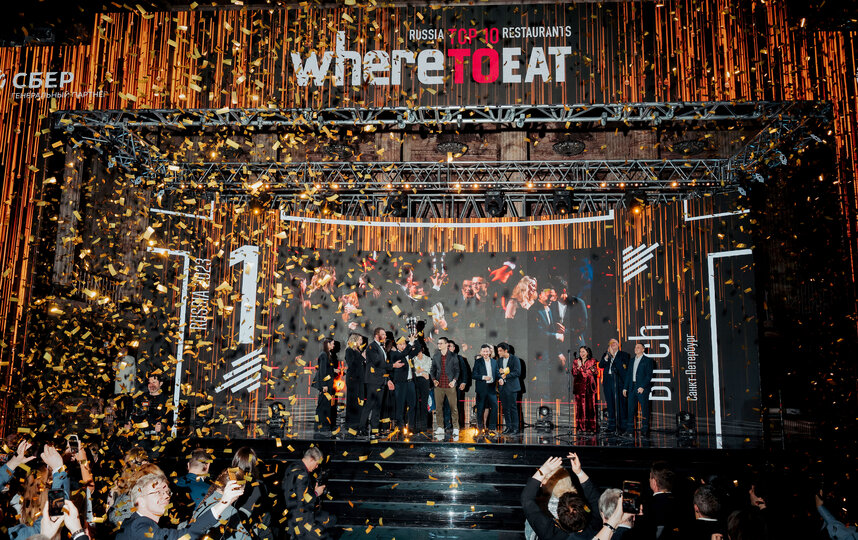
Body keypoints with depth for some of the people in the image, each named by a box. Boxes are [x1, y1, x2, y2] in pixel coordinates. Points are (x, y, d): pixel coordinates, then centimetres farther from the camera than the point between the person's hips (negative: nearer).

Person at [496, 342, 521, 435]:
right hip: (502, 387, 6)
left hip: (511, 387, -6)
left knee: (513, 407, -4)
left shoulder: (514, 359, -5)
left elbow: (517, 372, -12)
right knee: (505, 408, 7)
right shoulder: (500, 360, 13)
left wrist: (505, 375, -13)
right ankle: (508, 426, 16)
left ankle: (515, 428, 2)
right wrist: (499, 372, -4)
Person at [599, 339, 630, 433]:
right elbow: (600, 365, 6)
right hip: (608, 382, 3)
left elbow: (624, 366, -9)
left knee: (621, 403, -2)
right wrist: (606, 358, -10)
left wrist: (613, 355, -9)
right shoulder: (606, 354, 17)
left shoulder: (624, 354, 7)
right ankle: (611, 426, 12)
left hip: (620, 381, -3)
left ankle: (622, 425, 5)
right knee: (610, 404, 6)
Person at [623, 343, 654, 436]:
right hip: (632, 388, 6)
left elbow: (649, 375, -8)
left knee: (644, 409, -2)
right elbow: (628, 375, 19)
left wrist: (642, 387, -16)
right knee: (631, 408, 6)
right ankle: (630, 430, 11)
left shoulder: (648, 360, 0)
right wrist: (625, 388, 11)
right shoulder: (632, 361, 18)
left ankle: (644, 430, 4)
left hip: (642, 388, -6)